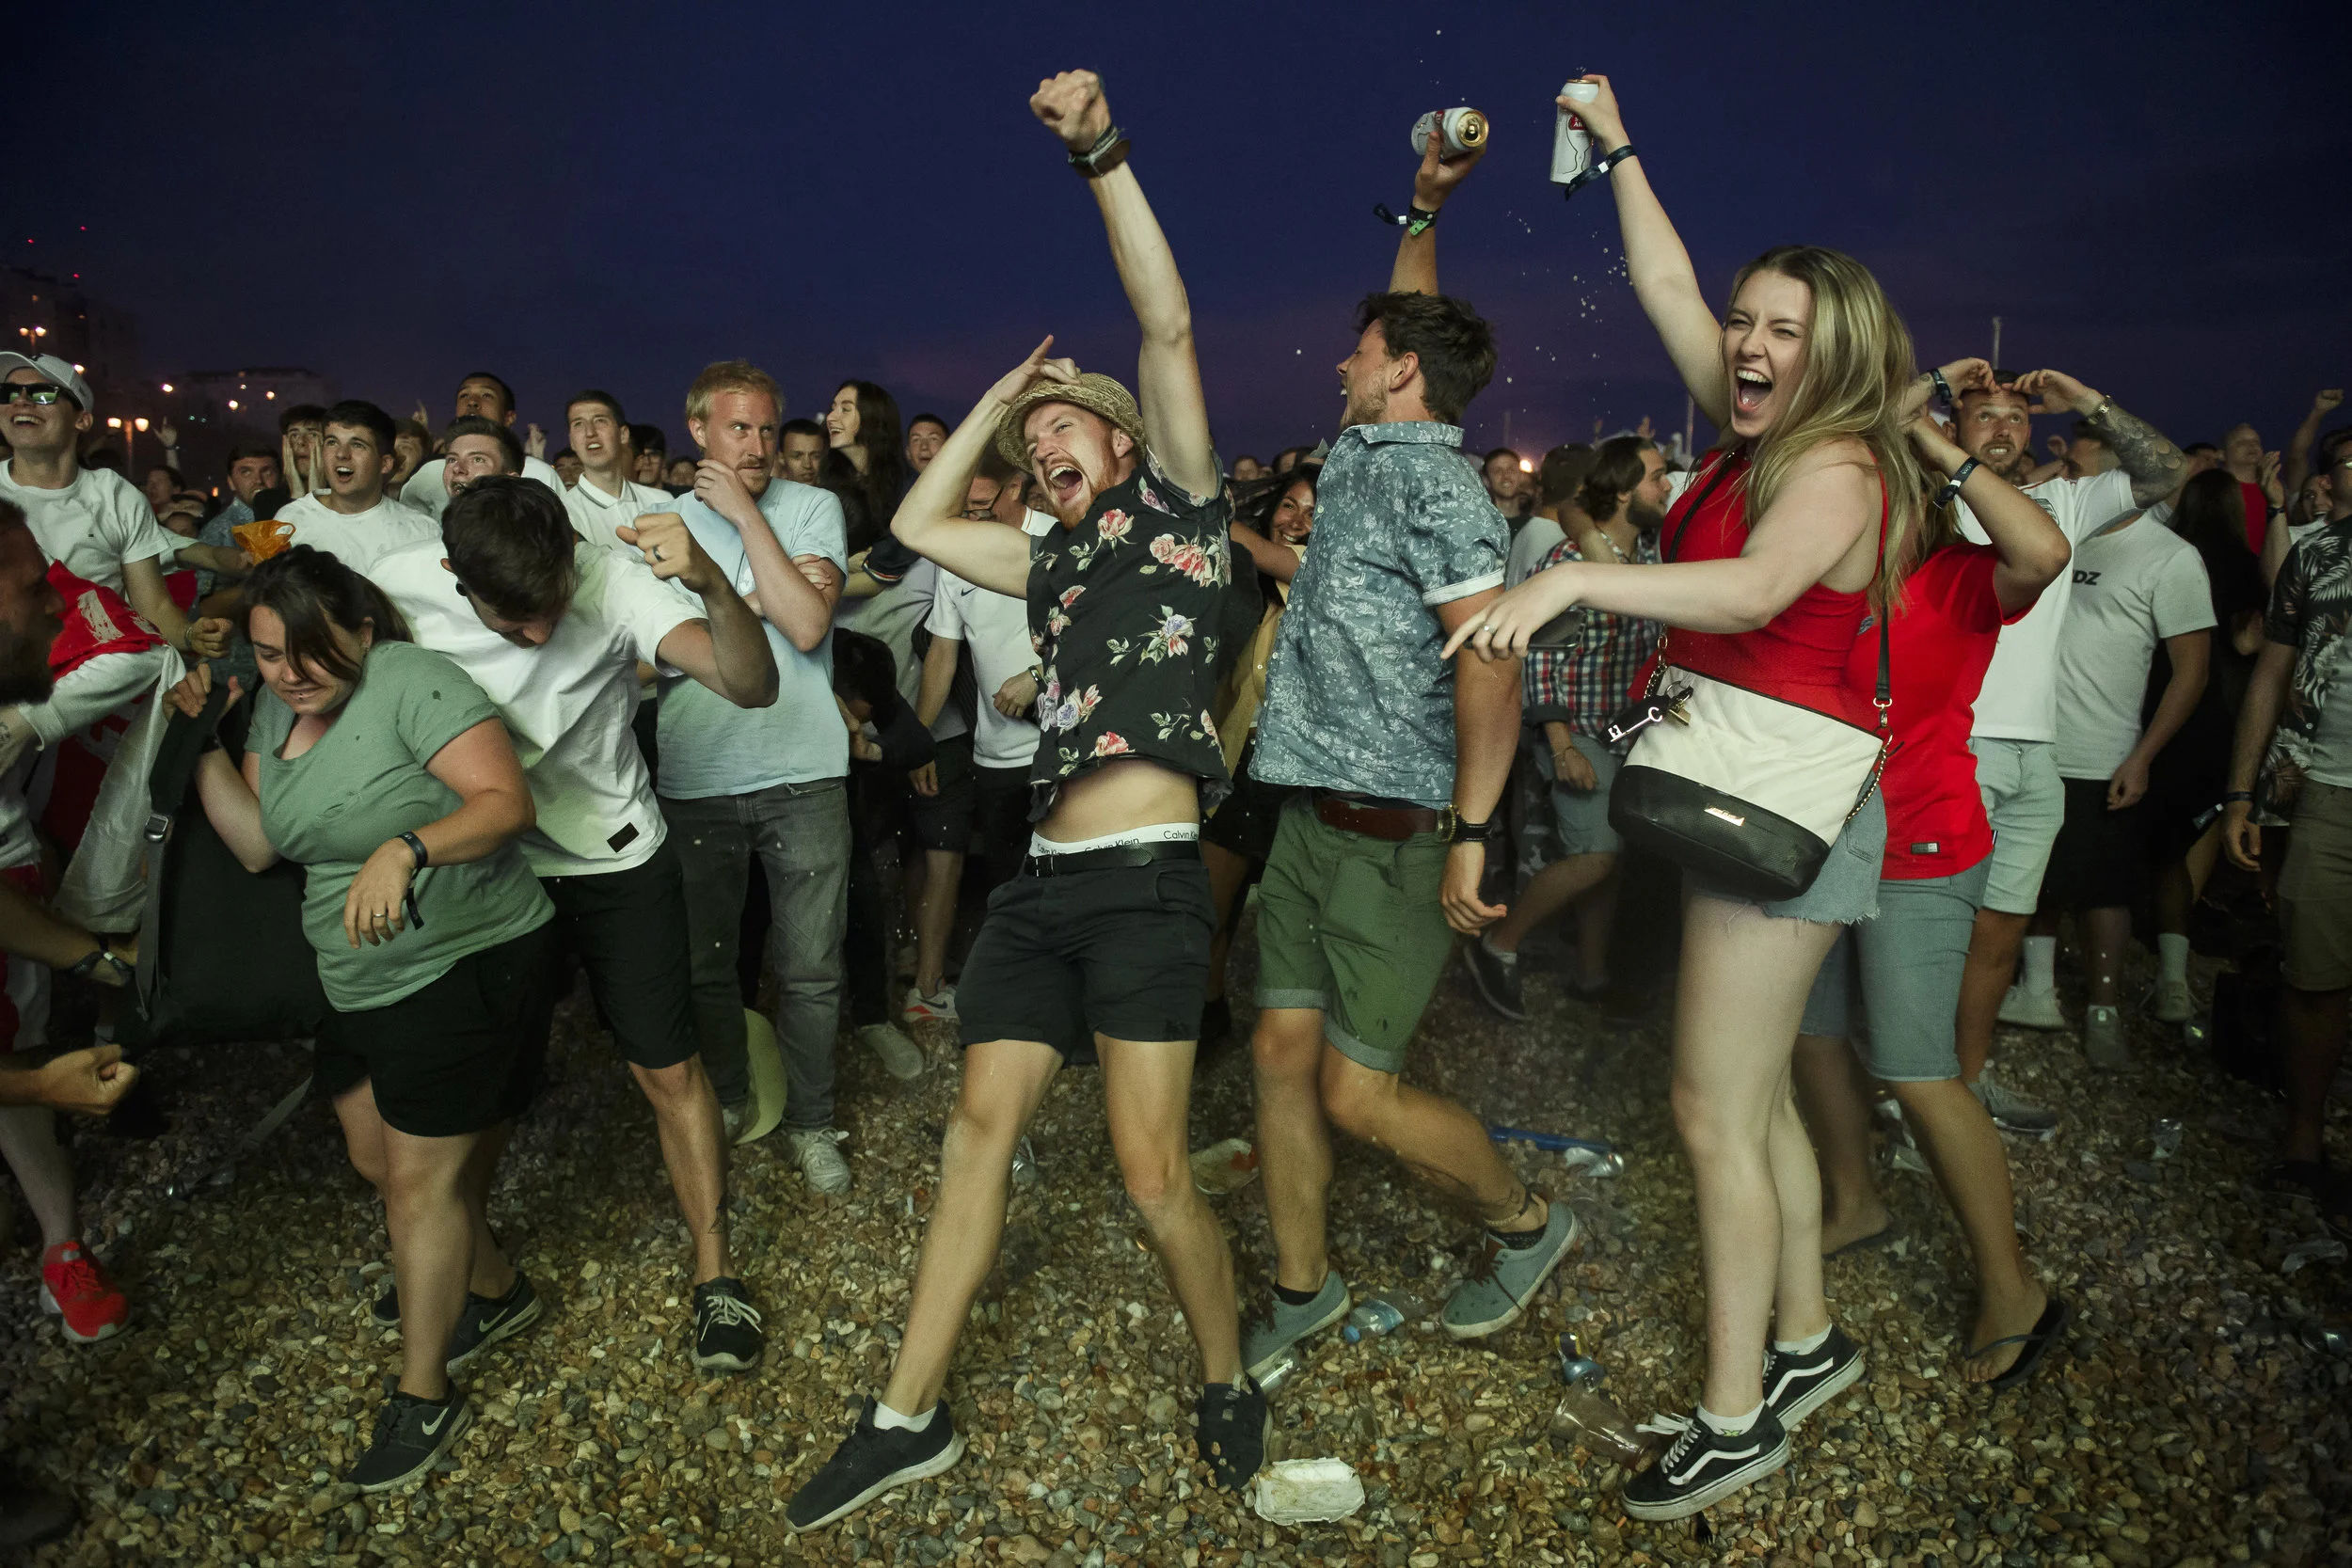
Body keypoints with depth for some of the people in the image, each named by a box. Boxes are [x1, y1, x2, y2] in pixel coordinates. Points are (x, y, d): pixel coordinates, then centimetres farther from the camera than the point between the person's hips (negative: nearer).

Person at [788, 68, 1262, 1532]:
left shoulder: (1174, 503, 7)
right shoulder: (1058, 559, 24)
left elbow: (1168, 327, -4)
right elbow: (919, 524, 27)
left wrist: (1102, 155, -8)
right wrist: (997, 396, 28)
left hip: (1146, 879, -7)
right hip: (1045, 879, 7)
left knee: (1153, 1173, -5)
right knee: (981, 1127, 7)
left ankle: (1231, 1385, 20)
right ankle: (911, 1416, 18)